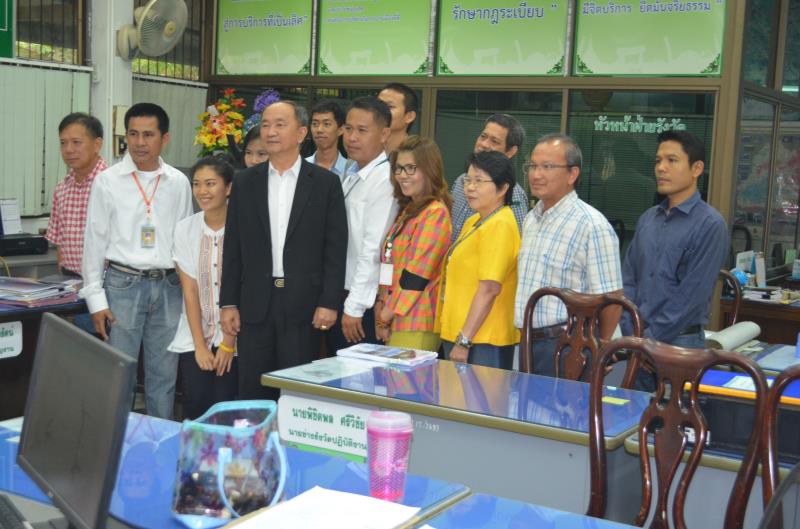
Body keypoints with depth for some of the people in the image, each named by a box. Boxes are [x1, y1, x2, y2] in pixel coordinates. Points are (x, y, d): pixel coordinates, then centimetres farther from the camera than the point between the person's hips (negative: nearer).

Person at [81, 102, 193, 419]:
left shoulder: (178, 182, 6)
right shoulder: (108, 181, 0)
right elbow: (95, 240, 1)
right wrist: (96, 299, -3)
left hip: (168, 286, 2)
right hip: (123, 284, -2)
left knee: (164, 376, 9)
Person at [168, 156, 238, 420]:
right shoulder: (185, 229, 2)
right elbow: (189, 290, 0)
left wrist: (228, 344, -8)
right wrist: (200, 346, -5)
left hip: (233, 336, -2)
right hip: (194, 337, 2)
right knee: (196, 406, -4)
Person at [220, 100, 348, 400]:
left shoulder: (325, 183, 1)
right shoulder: (245, 182, 8)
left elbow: (335, 248, -2)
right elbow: (233, 248, 8)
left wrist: (329, 303, -8)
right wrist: (228, 303, 4)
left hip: (303, 305, -2)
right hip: (254, 305, 3)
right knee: (251, 392, 7)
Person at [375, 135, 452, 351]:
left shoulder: (435, 213, -12)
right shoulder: (408, 210, 17)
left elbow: (416, 274, -16)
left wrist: (387, 315, -9)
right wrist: (381, 309, 5)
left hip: (416, 325, -8)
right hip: (395, 321, 8)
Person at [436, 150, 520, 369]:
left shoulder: (500, 226, -15)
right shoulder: (473, 221, 15)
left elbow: (489, 289, -21)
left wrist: (464, 341, -20)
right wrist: (455, 338, 17)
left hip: (483, 342, -9)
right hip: (456, 336, 9)